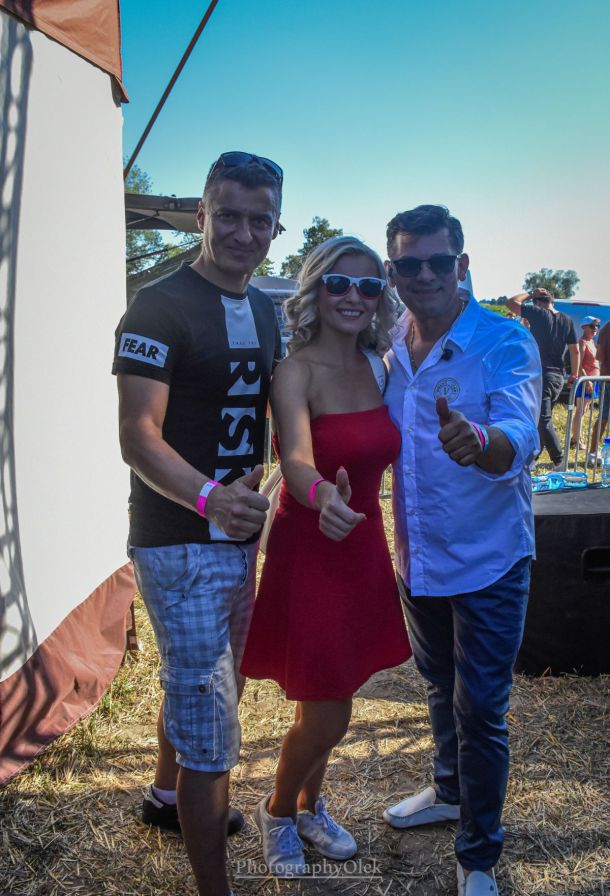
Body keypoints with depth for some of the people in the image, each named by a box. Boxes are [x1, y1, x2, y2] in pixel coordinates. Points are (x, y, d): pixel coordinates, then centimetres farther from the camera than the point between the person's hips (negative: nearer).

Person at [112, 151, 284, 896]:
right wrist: (208, 497, -39)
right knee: (211, 720, -4)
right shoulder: (159, 308, -15)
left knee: (195, 684, 26)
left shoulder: (265, 311, 9)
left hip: (238, 535, 8)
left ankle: (167, 795, 51)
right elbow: (137, 436, -22)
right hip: (178, 543, -8)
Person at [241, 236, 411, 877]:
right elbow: (297, 458, -34)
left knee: (330, 703, 20)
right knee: (328, 715, 1)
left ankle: (310, 807, 45)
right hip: (309, 545, -6)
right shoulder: (297, 370, -18)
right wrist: (323, 497, -55)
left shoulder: (376, 366, 3)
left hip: (362, 542, 6)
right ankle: (277, 813, 31)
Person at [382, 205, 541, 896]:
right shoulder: (390, 349, 0)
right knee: (440, 686, 24)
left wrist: (478, 442, -55)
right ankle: (451, 791, 49)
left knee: (480, 709, 4)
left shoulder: (505, 343, -17)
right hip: (415, 556, 6)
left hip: (487, 560, -5)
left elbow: (518, 439, -34)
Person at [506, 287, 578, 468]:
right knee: (541, 417, 17)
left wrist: (530, 294, 9)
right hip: (558, 377, 7)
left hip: (541, 375, -7)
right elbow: (575, 350, 6)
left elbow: (511, 302, -2)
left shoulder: (537, 313, -7)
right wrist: (574, 374, 12)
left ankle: (559, 460, -7)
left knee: (544, 421, -5)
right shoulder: (568, 320, 7)